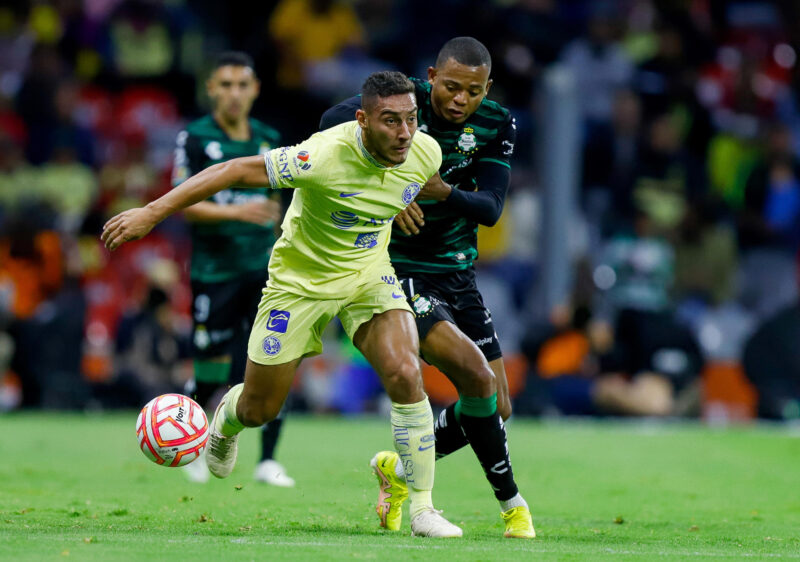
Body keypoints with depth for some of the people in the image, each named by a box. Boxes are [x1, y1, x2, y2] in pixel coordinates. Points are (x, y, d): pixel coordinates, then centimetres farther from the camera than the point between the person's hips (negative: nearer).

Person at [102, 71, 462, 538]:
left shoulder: (426, 154, -18)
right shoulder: (327, 155, -34)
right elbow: (237, 171, -31)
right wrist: (152, 213, -32)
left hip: (369, 272, 3)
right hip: (300, 277, -3)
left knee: (405, 374, -22)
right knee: (259, 410, 9)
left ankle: (422, 508, -10)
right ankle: (226, 420, 50)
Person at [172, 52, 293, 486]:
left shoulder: (268, 140, 11)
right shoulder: (194, 139, -3)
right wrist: (234, 212, -24)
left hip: (263, 268, 4)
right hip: (214, 271, -4)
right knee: (212, 371, 0)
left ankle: (267, 460, -3)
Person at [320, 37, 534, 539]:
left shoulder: (497, 124, -3)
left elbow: (491, 209, -12)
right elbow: (335, 121, -33)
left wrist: (446, 192, -32)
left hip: (459, 274, 6)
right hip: (400, 271, -6)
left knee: (498, 407, 5)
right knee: (476, 377, -20)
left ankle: (401, 470, 27)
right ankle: (511, 503, -3)